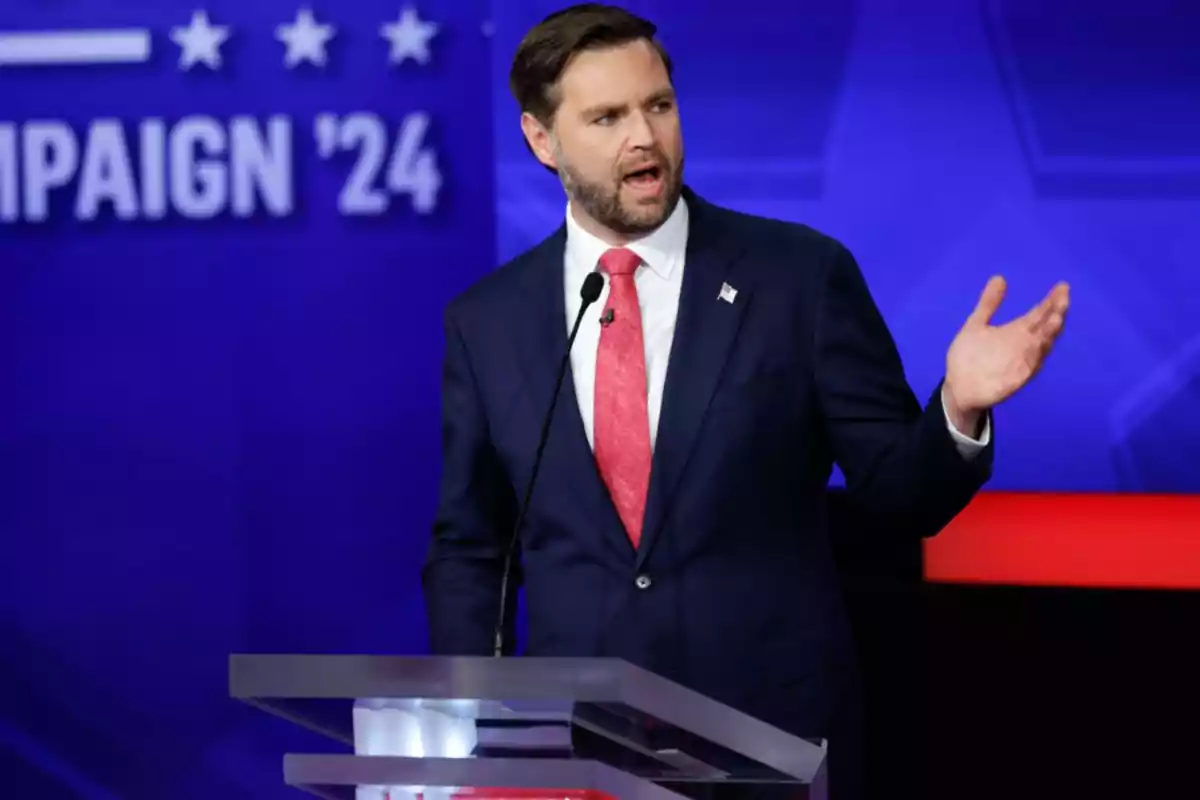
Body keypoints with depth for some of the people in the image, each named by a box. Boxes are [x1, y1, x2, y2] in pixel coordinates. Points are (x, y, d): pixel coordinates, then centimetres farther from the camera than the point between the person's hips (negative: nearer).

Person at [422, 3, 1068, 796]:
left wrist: (958, 410, -23)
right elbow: (468, 549, 10)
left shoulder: (799, 273, -4)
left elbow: (900, 491, -3)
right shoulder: (486, 322, 3)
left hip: (774, 733, -2)